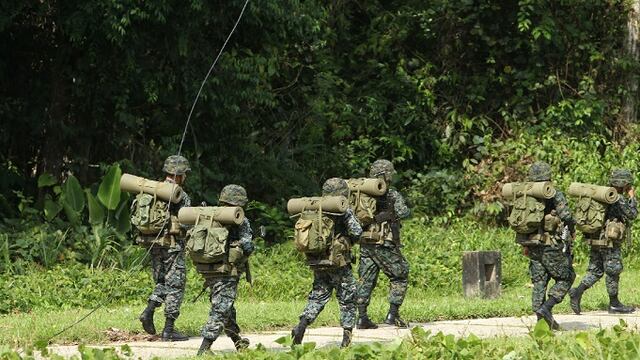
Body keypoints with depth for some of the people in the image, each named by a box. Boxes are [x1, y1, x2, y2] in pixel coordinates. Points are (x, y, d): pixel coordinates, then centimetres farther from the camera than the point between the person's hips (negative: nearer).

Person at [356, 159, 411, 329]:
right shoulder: (392, 194, -6)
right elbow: (403, 212, -15)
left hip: (365, 243, 5)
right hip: (385, 244, -5)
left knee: (366, 279, 9)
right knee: (400, 277, 8)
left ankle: (362, 317, 3)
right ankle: (393, 314, 0)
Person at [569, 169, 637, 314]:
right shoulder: (618, 199, -16)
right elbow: (632, 214, -10)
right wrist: (632, 198, 0)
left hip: (596, 240, 8)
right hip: (609, 242, -8)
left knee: (596, 271, 11)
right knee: (613, 272, 3)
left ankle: (577, 292, -5)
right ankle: (614, 304, 11)